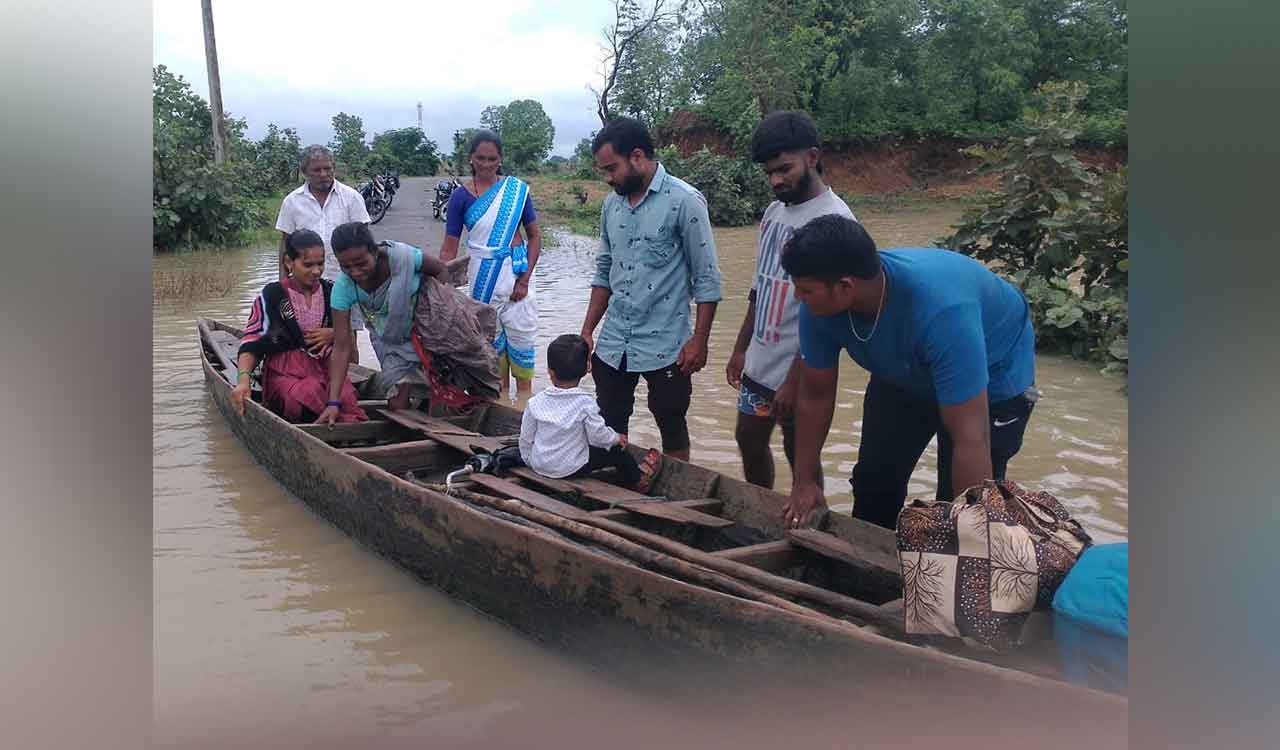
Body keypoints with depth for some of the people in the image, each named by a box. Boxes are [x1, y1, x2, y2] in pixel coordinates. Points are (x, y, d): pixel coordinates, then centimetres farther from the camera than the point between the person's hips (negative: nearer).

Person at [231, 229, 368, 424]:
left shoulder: (331, 293, 12)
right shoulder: (272, 296, 2)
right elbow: (251, 344, -3)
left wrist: (333, 334, 0)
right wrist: (243, 380, -20)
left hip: (326, 366, 2)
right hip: (286, 373, -2)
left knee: (346, 398, -34)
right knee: (310, 395, -38)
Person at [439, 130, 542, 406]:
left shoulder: (517, 190, -3)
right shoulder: (461, 196, -2)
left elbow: (535, 236, 0)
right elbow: (449, 248, -2)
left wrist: (525, 279, -9)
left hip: (515, 270, -1)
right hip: (482, 275, 1)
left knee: (520, 332, 1)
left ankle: (525, 390, 16)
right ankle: (501, 389, 27)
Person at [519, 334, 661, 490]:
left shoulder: (535, 402, -10)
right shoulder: (585, 402, -20)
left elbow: (526, 439, -1)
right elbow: (598, 436, -15)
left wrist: (529, 460, 18)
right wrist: (616, 438, 6)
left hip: (539, 466, 4)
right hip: (572, 469, -4)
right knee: (617, 451, 15)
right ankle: (637, 480, 38)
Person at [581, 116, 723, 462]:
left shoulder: (684, 201, -11)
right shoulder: (611, 205, 7)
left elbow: (707, 278, -11)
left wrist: (699, 340, -14)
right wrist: (587, 330, 11)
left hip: (665, 346, -5)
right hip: (612, 344, 6)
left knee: (673, 432, 9)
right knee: (609, 428, 12)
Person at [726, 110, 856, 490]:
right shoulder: (775, 210, 8)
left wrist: (795, 381, -20)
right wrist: (741, 347, 17)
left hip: (799, 371, -8)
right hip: (759, 363, 8)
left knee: (800, 457, 7)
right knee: (749, 441, 19)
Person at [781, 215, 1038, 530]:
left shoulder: (941, 310, -45)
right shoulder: (820, 306, -28)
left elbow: (971, 439, -44)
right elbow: (815, 394, -12)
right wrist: (804, 483, -7)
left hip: (992, 376, -5)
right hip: (904, 374, 5)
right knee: (874, 481, 15)